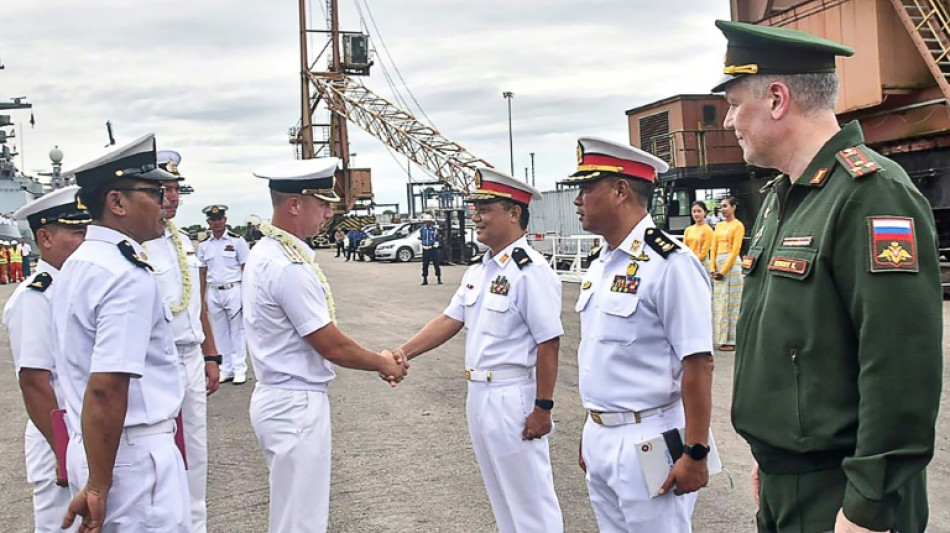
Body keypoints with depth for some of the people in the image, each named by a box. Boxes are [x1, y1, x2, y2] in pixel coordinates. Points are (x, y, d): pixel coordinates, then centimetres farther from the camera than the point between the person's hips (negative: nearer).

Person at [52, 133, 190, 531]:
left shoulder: (78, 264, 10)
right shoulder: (129, 277, -20)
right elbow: (106, 388, -26)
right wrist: (98, 486, -21)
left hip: (85, 446, 9)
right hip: (133, 454, -9)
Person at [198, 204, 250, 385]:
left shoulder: (237, 241, -2)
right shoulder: (204, 245, 9)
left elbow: (246, 268, -2)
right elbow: (202, 272, 11)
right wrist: (202, 297, 7)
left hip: (233, 290, -4)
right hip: (213, 292, 4)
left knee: (237, 331, 0)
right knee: (219, 332, 8)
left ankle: (240, 369, 6)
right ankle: (226, 369, 16)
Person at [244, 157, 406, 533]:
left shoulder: (266, 252, 8)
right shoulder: (290, 267, -22)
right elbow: (331, 346, -17)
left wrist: (378, 360, 12)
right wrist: (384, 364, 0)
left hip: (278, 399, 10)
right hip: (297, 404, -10)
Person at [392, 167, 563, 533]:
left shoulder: (531, 270, -18)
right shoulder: (477, 271, 9)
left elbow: (548, 343, -20)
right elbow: (450, 320, 7)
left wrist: (542, 408, -19)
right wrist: (404, 352, -4)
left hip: (513, 398, -9)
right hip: (479, 394, 9)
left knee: (530, 498, 5)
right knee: (501, 496, 22)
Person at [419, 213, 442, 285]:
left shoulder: (435, 229, -1)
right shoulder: (422, 230, 6)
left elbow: (437, 238, 2)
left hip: (433, 249, -3)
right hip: (425, 249, 3)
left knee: (436, 264, -3)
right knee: (425, 265, 5)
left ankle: (439, 279, 5)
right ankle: (425, 280, 14)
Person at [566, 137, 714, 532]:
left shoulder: (669, 263, -17)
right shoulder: (599, 264, 9)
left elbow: (698, 364, -19)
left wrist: (695, 453, -18)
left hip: (648, 442, -8)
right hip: (599, 438, 8)